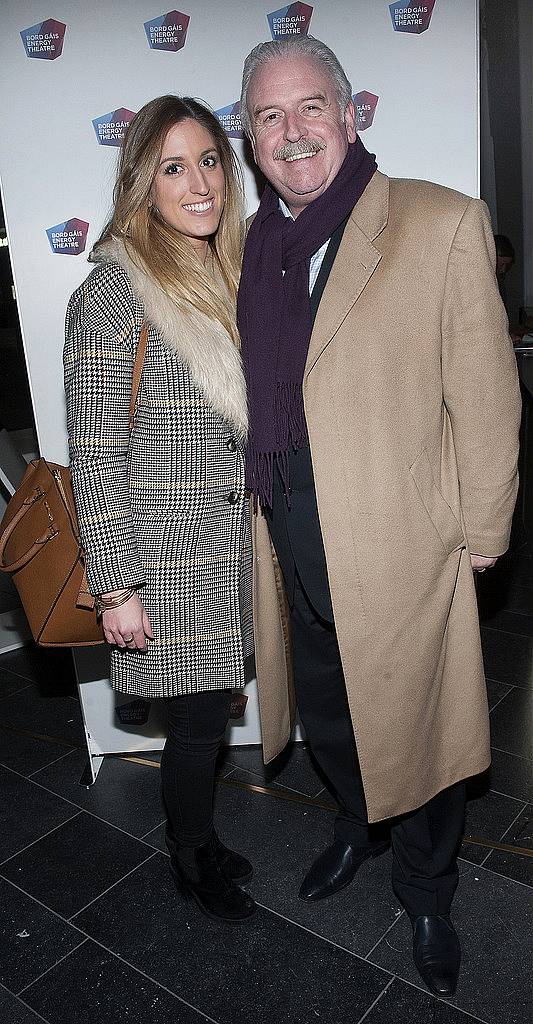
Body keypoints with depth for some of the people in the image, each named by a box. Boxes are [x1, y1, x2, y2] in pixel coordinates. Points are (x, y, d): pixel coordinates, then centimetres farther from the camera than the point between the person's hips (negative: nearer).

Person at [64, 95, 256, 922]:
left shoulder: (223, 274, 9)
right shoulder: (115, 293, -15)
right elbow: (94, 453, -15)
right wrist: (116, 586, -15)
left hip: (228, 545, 7)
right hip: (169, 557, -6)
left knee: (207, 714, 18)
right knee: (199, 722, 8)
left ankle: (200, 842, 43)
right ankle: (193, 863, 36)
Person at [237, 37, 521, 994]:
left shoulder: (441, 225, -11)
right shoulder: (250, 243, 6)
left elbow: (486, 400, -9)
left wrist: (480, 538, -7)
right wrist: (265, 511, 13)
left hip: (400, 552, -5)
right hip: (293, 551, 6)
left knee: (411, 733, 13)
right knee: (324, 717, 25)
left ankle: (426, 894, 43)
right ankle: (358, 826, 56)